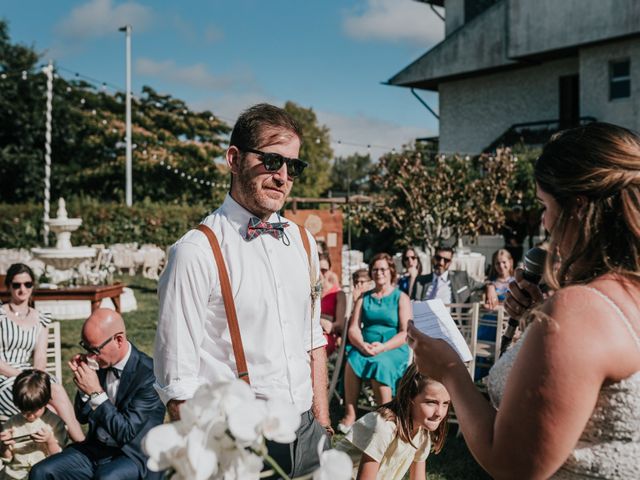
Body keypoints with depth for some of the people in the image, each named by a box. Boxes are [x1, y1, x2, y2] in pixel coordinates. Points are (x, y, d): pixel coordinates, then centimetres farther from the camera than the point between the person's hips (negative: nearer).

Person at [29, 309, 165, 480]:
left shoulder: (148, 375, -19)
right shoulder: (98, 362, 1)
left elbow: (126, 432, -20)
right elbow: (83, 417, 10)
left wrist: (96, 392, -22)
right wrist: (83, 385, -8)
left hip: (133, 455, -6)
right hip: (96, 448, 7)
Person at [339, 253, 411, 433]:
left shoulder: (401, 298, 9)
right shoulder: (364, 298, 19)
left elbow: (406, 333, -2)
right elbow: (353, 328, 8)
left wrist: (383, 347, -19)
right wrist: (362, 345, -15)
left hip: (394, 349, -3)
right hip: (364, 348, 3)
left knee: (380, 364, -36)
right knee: (352, 360, -31)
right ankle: (350, 414, -30)